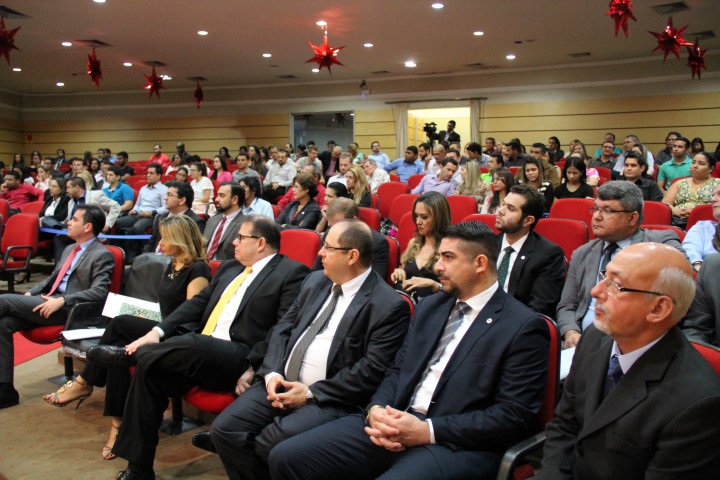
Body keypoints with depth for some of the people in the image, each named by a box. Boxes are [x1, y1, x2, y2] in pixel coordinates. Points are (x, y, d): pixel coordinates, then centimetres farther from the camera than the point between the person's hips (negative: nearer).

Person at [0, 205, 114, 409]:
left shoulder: (102, 255, -7)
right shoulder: (69, 249, 22)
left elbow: (99, 292, -17)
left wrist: (62, 300, -24)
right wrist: (30, 293, 10)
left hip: (68, 309, -8)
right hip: (48, 301, 9)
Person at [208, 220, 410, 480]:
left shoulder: (389, 305, -10)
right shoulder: (316, 280, 12)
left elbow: (373, 369, -16)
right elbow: (284, 328, 14)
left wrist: (311, 393, -16)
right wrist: (272, 373, -5)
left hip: (330, 398, -6)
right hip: (282, 382, 7)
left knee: (269, 444, -28)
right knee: (224, 430, -10)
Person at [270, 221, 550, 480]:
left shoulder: (523, 327, -4)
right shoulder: (429, 307, 16)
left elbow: (515, 416, -10)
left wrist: (428, 430, -16)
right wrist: (377, 409, -5)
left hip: (457, 444, -6)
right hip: (393, 424, 7)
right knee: (286, 457, -7)